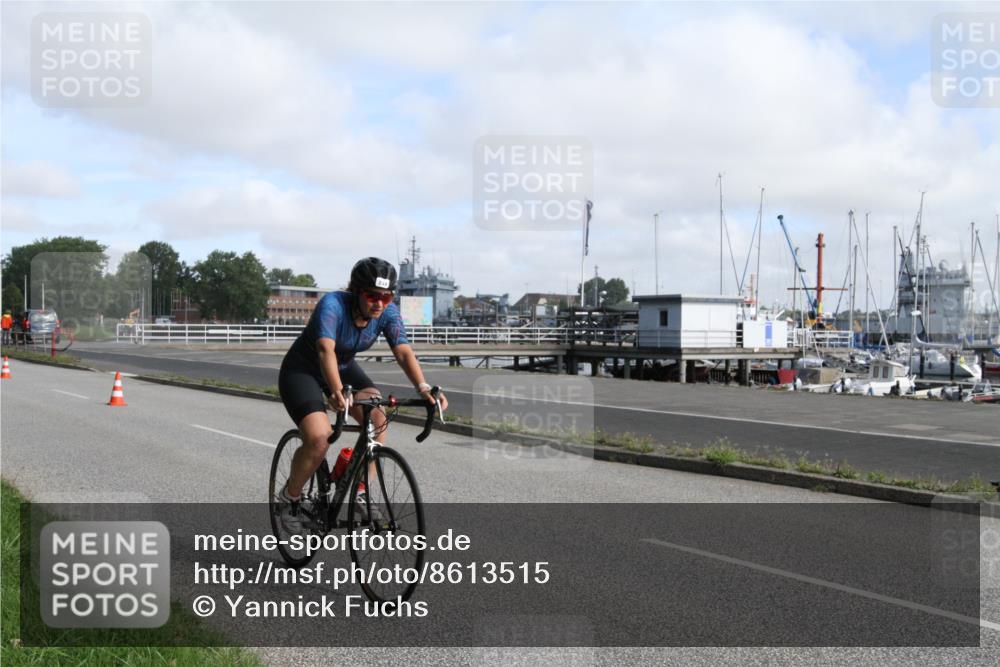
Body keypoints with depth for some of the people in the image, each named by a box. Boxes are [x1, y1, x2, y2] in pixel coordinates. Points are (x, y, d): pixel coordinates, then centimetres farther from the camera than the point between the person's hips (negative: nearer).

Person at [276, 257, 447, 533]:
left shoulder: (388, 312, -17)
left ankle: (361, 494, -6)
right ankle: (289, 497, 2)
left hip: (343, 368, 5)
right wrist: (336, 391, -63)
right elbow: (326, 350, -46)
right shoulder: (333, 304, -32)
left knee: (378, 417, -20)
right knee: (319, 439, -25)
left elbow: (404, 352, -29)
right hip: (301, 371, -5)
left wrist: (423, 387, -47)